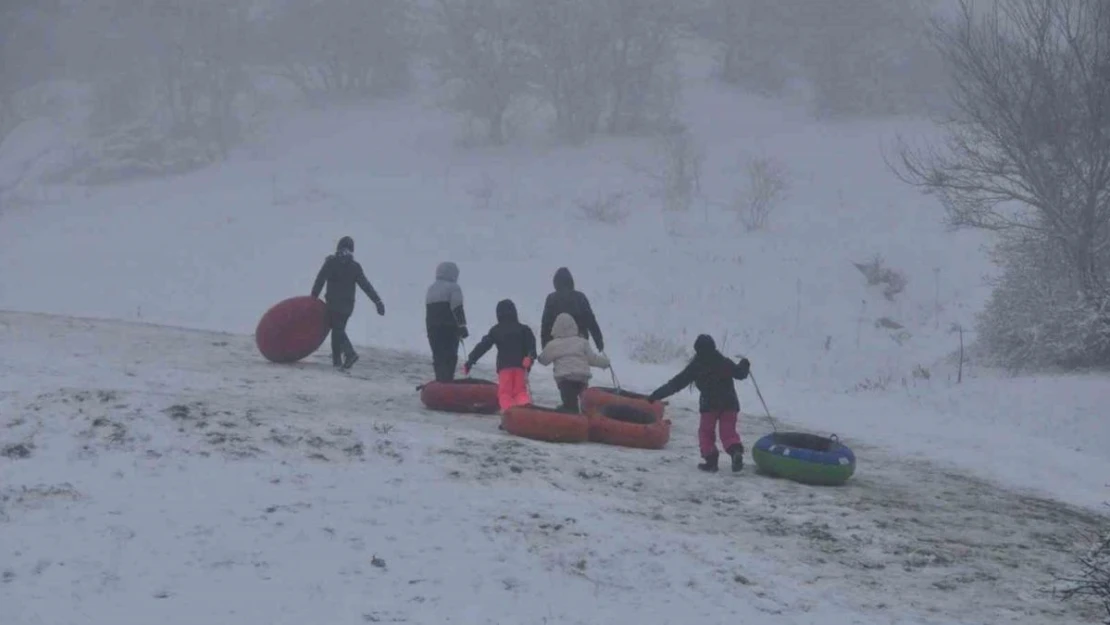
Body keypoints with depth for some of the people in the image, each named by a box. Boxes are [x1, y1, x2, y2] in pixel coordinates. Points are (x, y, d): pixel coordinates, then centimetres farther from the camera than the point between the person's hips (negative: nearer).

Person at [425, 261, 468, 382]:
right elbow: (457, 310, -14)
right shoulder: (453, 288, -6)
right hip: (449, 329, -7)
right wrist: (462, 327, -12)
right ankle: (446, 382, -16)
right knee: (450, 357, -8)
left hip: (433, 328, 7)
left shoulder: (431, 289, 19)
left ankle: (440, 382, 11)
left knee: (438, 357, 11)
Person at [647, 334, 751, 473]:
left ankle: (711, 460, -1)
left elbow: (676, 384, 3)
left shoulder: (695, 366, 2)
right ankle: (736, 451, -26)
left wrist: (656, 395, 7)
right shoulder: (724, 362, 8)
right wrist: (744, 365, 42)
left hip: (709, 404, -3)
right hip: (729, 403, 3)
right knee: (728, 432, 3)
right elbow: (740, 373, 18)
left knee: (705, 432, 12)